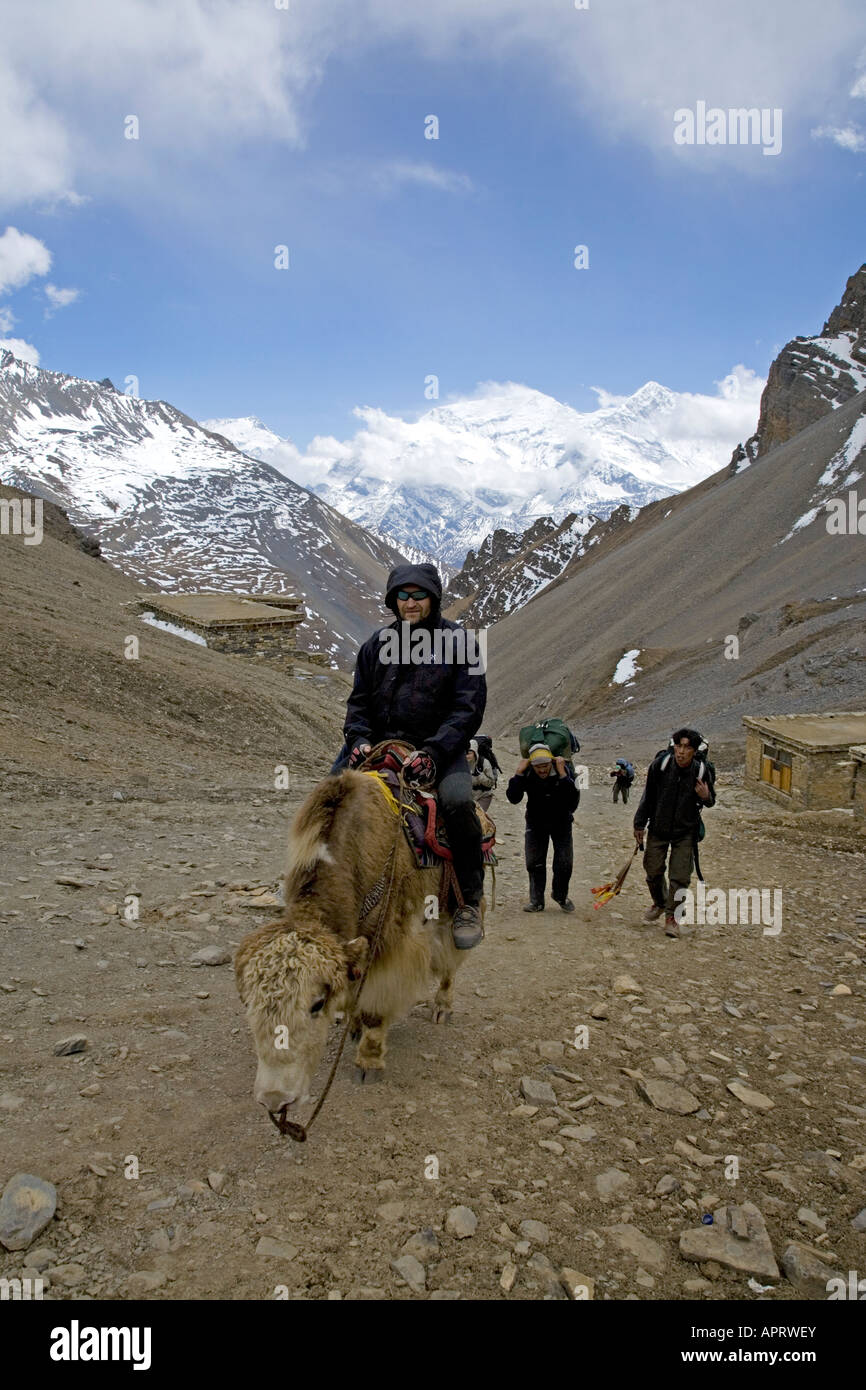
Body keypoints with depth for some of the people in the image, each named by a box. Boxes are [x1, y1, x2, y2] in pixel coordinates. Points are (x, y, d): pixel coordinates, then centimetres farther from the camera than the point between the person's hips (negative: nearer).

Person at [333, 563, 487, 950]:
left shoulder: (459, 642, 0)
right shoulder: (378, 642, 12)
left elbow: (469, 708, -7)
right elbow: (359, 698, 15)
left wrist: (433, 751, -20)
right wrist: (358, 739, -5)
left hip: (439, 745, -4)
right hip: (380, 740, 4)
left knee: (457, 801, -32)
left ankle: (470, 902, -15)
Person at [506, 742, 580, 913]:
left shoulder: (564, 772, -25)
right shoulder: (527, 774, -20)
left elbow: (573, 800, -37)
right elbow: (513, 798, -28)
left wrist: (562, 774, -42)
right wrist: (518, 772, -34)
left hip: (561, 822, -1)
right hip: (536, 822, 1)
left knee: (564, 863, -1)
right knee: (534, 862, 2)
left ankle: (561, 896, 24)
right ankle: (536, 901, 16)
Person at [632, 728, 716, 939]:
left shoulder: (702, 771, -14)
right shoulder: (660, 765, -14)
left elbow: (711, 800, 4)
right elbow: (648, 796, -1)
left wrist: (706, 797, -21)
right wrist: (640, 824, 5)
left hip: (686, 831, -1)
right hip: (658, 828, 1)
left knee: (680, 877, -3)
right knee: (653, 871, 10)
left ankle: (671, 917, 15)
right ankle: (659, 904, 39)